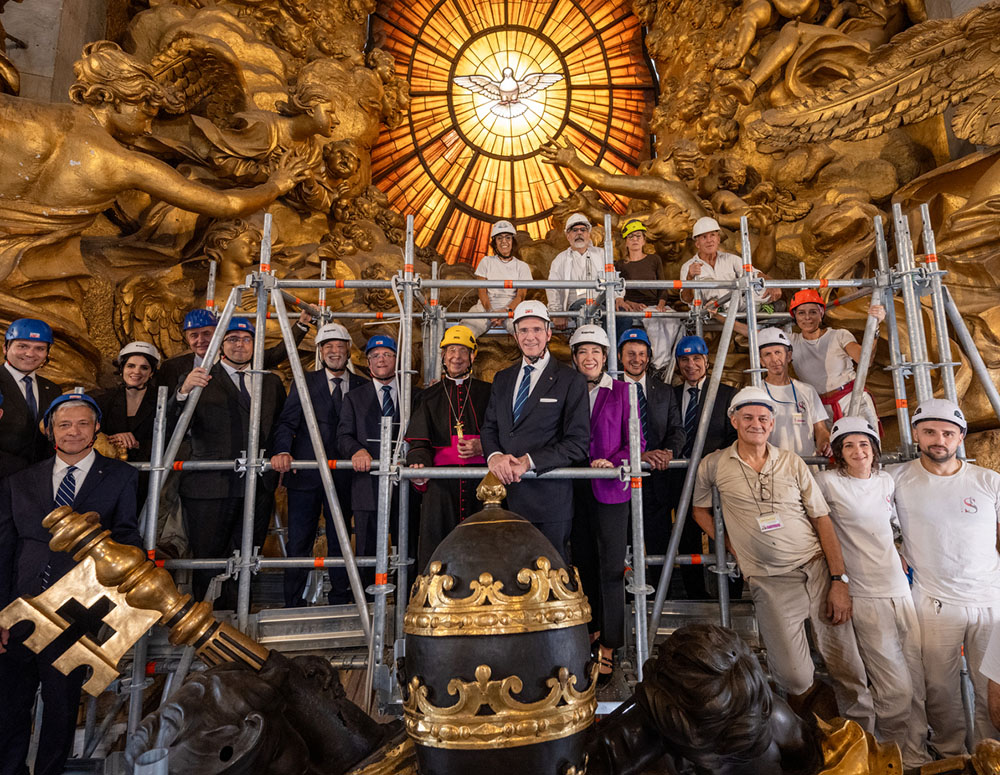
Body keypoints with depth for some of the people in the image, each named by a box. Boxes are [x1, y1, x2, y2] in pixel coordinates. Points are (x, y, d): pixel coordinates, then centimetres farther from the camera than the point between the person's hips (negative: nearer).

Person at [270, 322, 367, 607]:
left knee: (339, 542, 9)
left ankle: (339, 602, 22)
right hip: (305, 474, -1)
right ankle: (293, 605, 17)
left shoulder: (362, 386, 9)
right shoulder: (305, 382, 6)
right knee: (298, 542, 4)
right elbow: (287, 422, -3)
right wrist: (283, 451, -20)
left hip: (343, 475, 1)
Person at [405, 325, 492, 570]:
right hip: (441, 485, 1)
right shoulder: (429, 397, 13)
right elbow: (419, 442, 5)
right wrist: (419, 468, -14)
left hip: (480, 483, 0)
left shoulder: (487, 393, 12)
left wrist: (482, 447, -10)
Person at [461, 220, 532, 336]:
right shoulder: (486, 261, 14)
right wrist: (491, 311, -14)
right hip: (486, 307, 1)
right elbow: (482, 291, 6)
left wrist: (506, 311, -18)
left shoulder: (522, 266, 13)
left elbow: (521, 295, 2)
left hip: (512, 309, 0)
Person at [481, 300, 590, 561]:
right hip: (504, 493, 4)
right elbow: (489, 427, 14)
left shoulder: (571, 381, -2)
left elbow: (578, 443, -8)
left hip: (549, 498, -4)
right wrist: (494, 456, -9)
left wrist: (528, 461, -17)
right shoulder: (502, 379, 15)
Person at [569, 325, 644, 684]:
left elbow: (636, 441, 0)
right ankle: (592, 628, 29)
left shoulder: (622, 392, 3)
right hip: (574, 489, 3)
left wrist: (613, 463, -16)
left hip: (610, 489, -3)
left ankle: (608, 646, 5)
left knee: (611, 566, -4)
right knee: (583, 562, 12)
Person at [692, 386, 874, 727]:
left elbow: (822, 519, 5)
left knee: (848, 669, 1)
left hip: (817, 569, 2)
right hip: (770, 581, -1)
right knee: (794, 677, -5)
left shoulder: (792, 462, 6)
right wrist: (729, 542, 6)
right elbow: (699, 508, 19)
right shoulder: (715, 466, 3)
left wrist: (839, 579, -3)